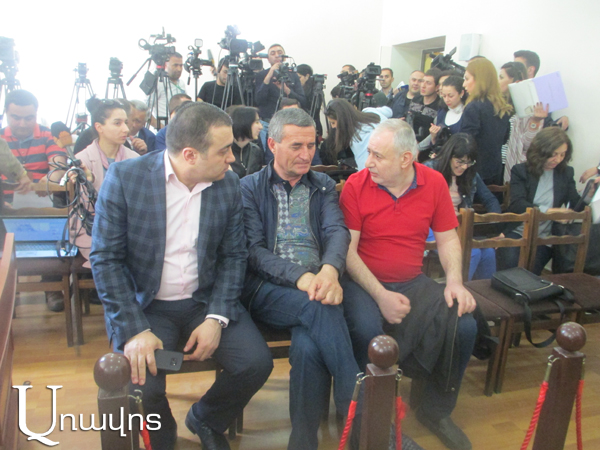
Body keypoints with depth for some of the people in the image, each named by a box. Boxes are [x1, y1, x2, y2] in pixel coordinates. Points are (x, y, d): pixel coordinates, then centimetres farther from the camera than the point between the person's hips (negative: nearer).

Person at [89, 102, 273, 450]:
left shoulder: (229, 184, -3)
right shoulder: (125, 177, -12)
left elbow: (234, 256, 1)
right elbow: (105, 258, -11)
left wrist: (216, 318, -12)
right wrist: (134, 330, -19)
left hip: (207, 300, 3)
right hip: (146, 305, -2)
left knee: (257, 363, -16)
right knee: (141, 385, -23)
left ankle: (206, 421, 18)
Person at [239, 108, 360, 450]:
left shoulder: (324, 186, 18)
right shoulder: (250, 187, 10)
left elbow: (337, 231, 0)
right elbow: (253, 250, -2)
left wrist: (330, 269, -24)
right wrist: (299, 276, -21)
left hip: (317, 286, 2)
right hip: (266, 289, -2)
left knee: (309, 347, -30)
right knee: (320, 308, -33)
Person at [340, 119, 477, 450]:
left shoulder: (434, 182, 1)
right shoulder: (356, 185, -8)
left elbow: (448, 238, 9)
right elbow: (348, 250, -10)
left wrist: (454, 281, -8)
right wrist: (381, 295, -19)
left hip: (413, 282, 4)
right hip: (363, 282, -3)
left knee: (465, 327, -15)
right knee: (367, 332, -32)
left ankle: (434, 410, 11)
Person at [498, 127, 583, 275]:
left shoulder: (566, 173, 11)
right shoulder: (520, 171, 1)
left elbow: (576, 205, 2)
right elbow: (517, 205, -13)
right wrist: (549, 211, -26)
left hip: (545, 238, 2)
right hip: (517, 233, -1)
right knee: (509, 267, -25)